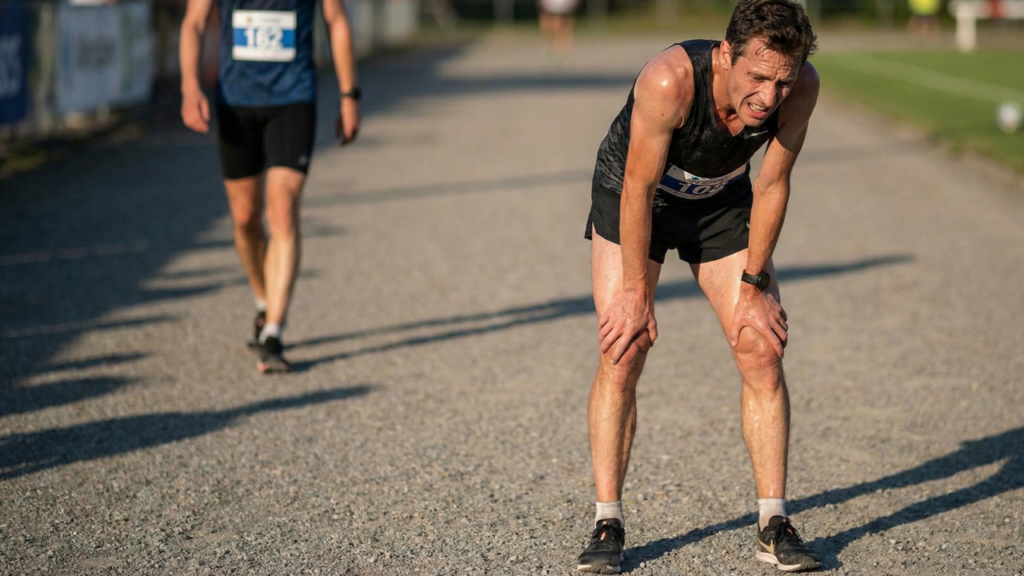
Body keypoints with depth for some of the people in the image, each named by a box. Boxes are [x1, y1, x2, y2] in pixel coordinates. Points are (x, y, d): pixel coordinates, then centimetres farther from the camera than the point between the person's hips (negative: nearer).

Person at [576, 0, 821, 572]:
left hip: (721, 201, 3)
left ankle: (774, 523, 3)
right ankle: (608, 523, -2)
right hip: (633, 197, -3)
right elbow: (638, 190, -29)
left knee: (763, 353, -5)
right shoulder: (669, 80, -40)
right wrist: (637, 292, -22)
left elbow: (771, 186, -14)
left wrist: (753, 283, -10)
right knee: (621, 356, -11)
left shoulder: (801, 87, -29)